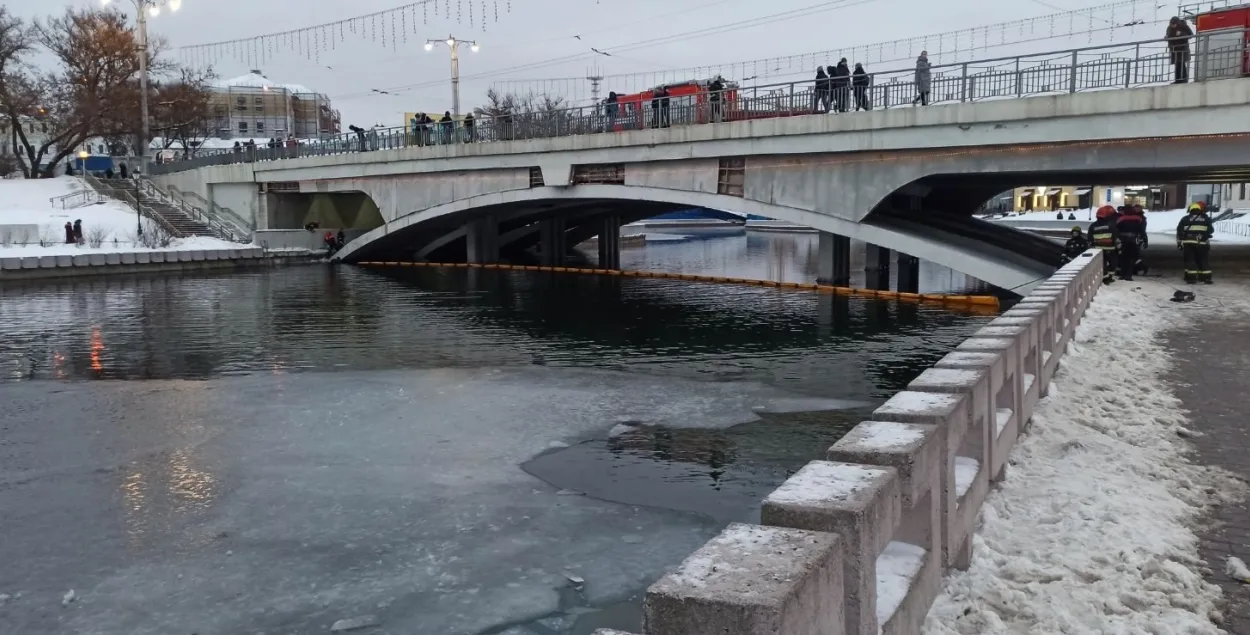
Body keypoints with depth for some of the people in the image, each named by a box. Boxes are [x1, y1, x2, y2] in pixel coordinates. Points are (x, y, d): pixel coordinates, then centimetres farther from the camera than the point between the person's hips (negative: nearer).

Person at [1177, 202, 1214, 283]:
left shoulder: (1186, 219, 8)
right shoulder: (1206, 219, 10)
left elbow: (1179, 230, 4)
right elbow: (1211, 230, 13)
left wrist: (1179, 242, 7)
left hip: (1188, 242, 0)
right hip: (1202, 243, 0)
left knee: (1190, 260, 4)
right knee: (1204, 260, 8)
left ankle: (1191, 277, -2)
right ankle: (1206, 277, 7)